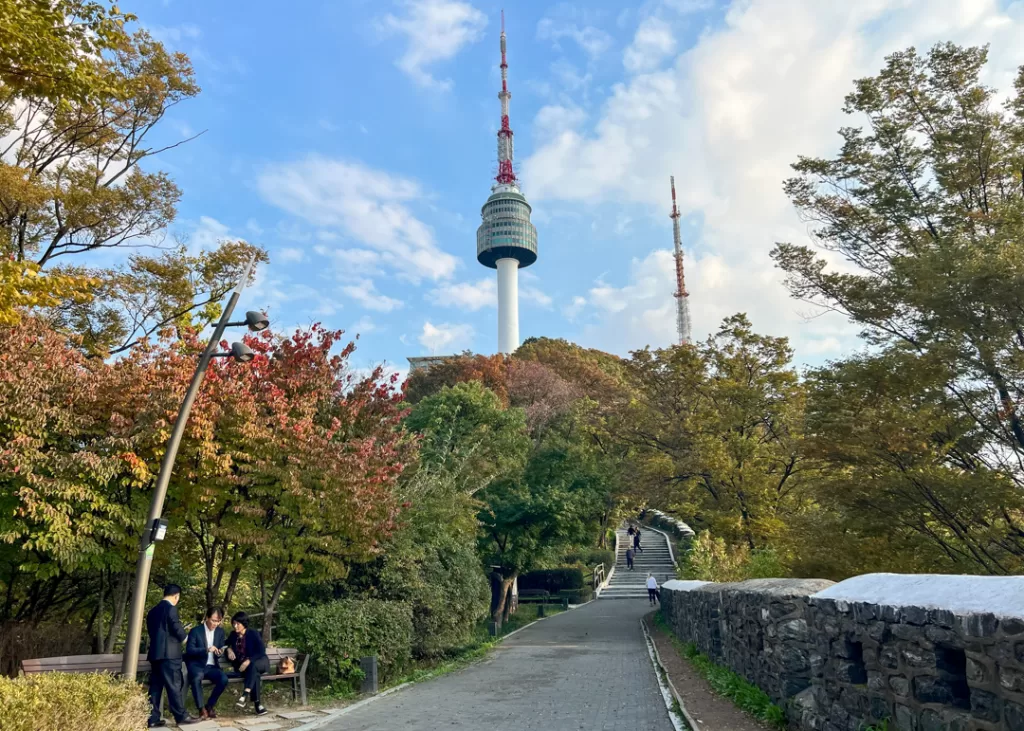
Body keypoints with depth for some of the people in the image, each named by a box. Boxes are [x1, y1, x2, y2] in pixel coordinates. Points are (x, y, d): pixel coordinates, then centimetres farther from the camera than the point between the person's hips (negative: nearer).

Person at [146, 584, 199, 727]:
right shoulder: (171, 608, -11)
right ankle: (181, 716, 1)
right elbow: (179, 632, -12)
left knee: (155, 686, 9)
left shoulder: (153, 611, 14)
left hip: (155, 653, 8)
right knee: (174, 685, -4)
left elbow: (151, 631, 19)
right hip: (169, 653, -8)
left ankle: (152, 719, 9)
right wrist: (183, 636, 9)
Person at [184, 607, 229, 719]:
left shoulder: (220, 632, 8)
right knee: (197, 676, -38)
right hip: (196, 665, -4)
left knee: (224, 679, -26)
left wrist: (220, 652, -10)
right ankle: (201, 709, -24)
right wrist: (206, 649, -26)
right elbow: (189, 650, -13)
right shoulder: (195, 631, -6)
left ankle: (210, 706, -4)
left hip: (212, 666, 4)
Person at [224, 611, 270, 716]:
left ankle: (245, 695, -50)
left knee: (252, 666, -39)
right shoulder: (233, 635, 6)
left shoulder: (253, 634, -6)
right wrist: (228, 649, 0)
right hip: (242, 665, 2)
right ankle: (257, 704, -38)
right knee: (254, 673, -34)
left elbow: (261, 651, -12)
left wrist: (249, 661, -26)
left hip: (260, 662, -2)